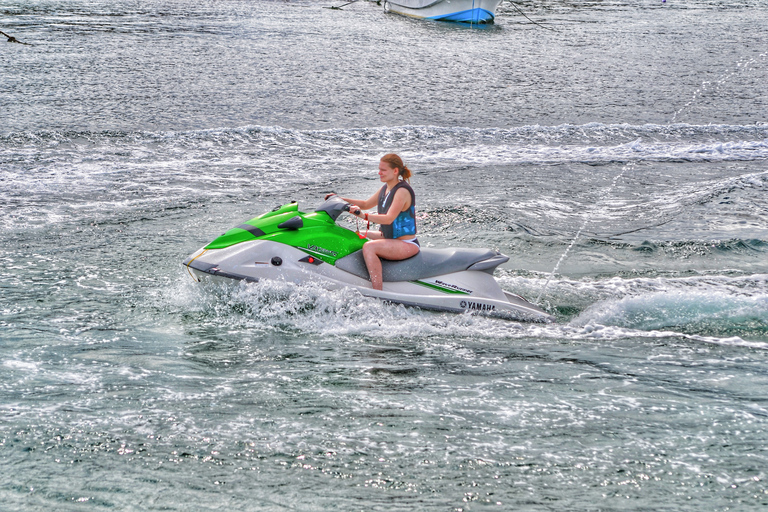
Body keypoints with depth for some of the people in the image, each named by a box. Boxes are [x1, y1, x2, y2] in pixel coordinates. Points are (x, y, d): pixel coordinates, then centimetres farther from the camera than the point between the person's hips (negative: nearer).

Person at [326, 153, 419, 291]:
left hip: (407, 244, -11)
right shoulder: (386, 188, 10)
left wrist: (363, 216, -40)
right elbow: (366, 204, 22)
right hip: (389, 238, 11)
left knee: (369, 247, -32)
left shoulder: (402, 191, -20)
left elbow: (388, 219, -31)